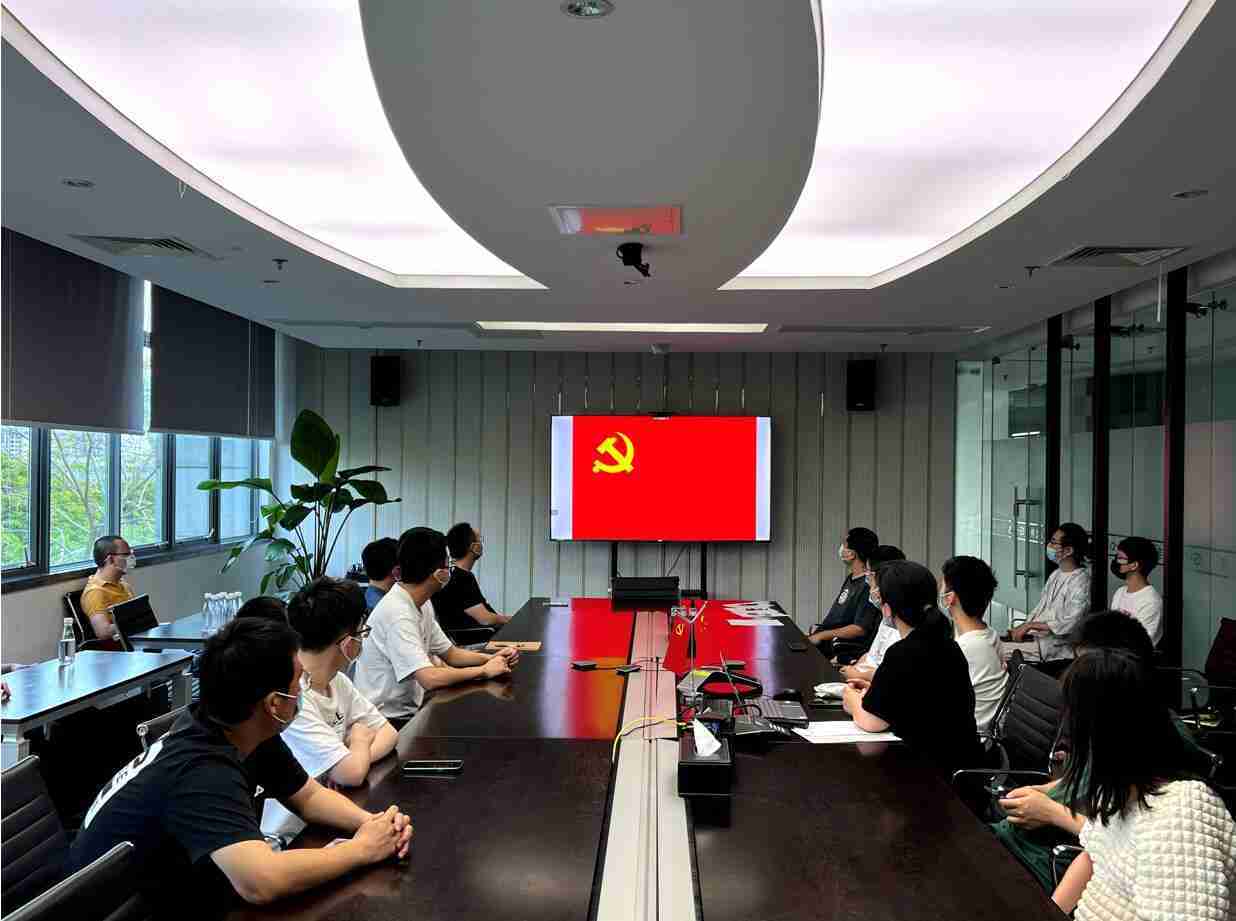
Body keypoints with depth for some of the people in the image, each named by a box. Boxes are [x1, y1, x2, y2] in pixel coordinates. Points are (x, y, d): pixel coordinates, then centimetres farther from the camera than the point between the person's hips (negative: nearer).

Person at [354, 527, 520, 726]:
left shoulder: (422, 604, 6)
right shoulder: (397, 613, -23)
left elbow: (450, 653, 13)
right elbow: (430, 678, -30)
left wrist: (492, 658, -3)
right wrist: (484, 670, -18)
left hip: (410, 712, 8)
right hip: (388, 722, -8)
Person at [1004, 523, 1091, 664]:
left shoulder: (1080, 581, -14)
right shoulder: (1056, 574, 15)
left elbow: (1068, 625, -21)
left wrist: (1031, 625, -16)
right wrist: (1023, 628, 4)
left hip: (1055, 647, -9)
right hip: (1035, 636, 9)